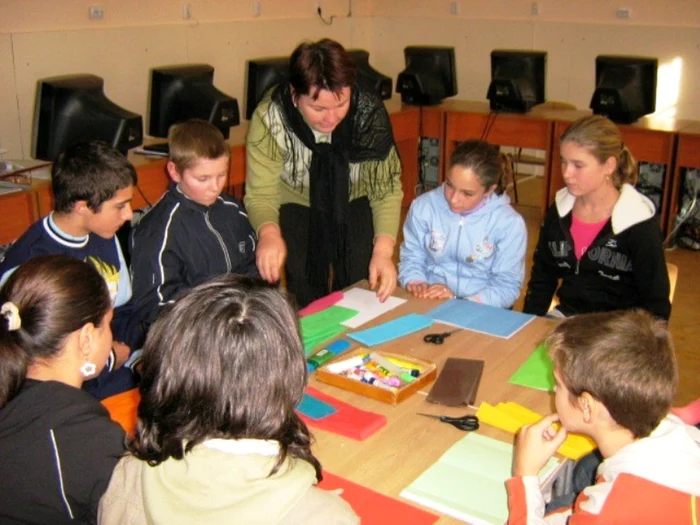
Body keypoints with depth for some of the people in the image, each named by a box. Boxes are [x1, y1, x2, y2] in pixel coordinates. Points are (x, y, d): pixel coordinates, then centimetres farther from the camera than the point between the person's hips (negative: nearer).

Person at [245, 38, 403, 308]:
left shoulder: (369, 112, -25)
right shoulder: (270, 118, -27)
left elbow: (386, 188, -19)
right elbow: (261, 193, -25)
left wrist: (383, 250, -32)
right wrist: (269, 232, -47)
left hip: (354, 203, 1)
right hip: (297, 208, -1)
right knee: (307, 302, -6)